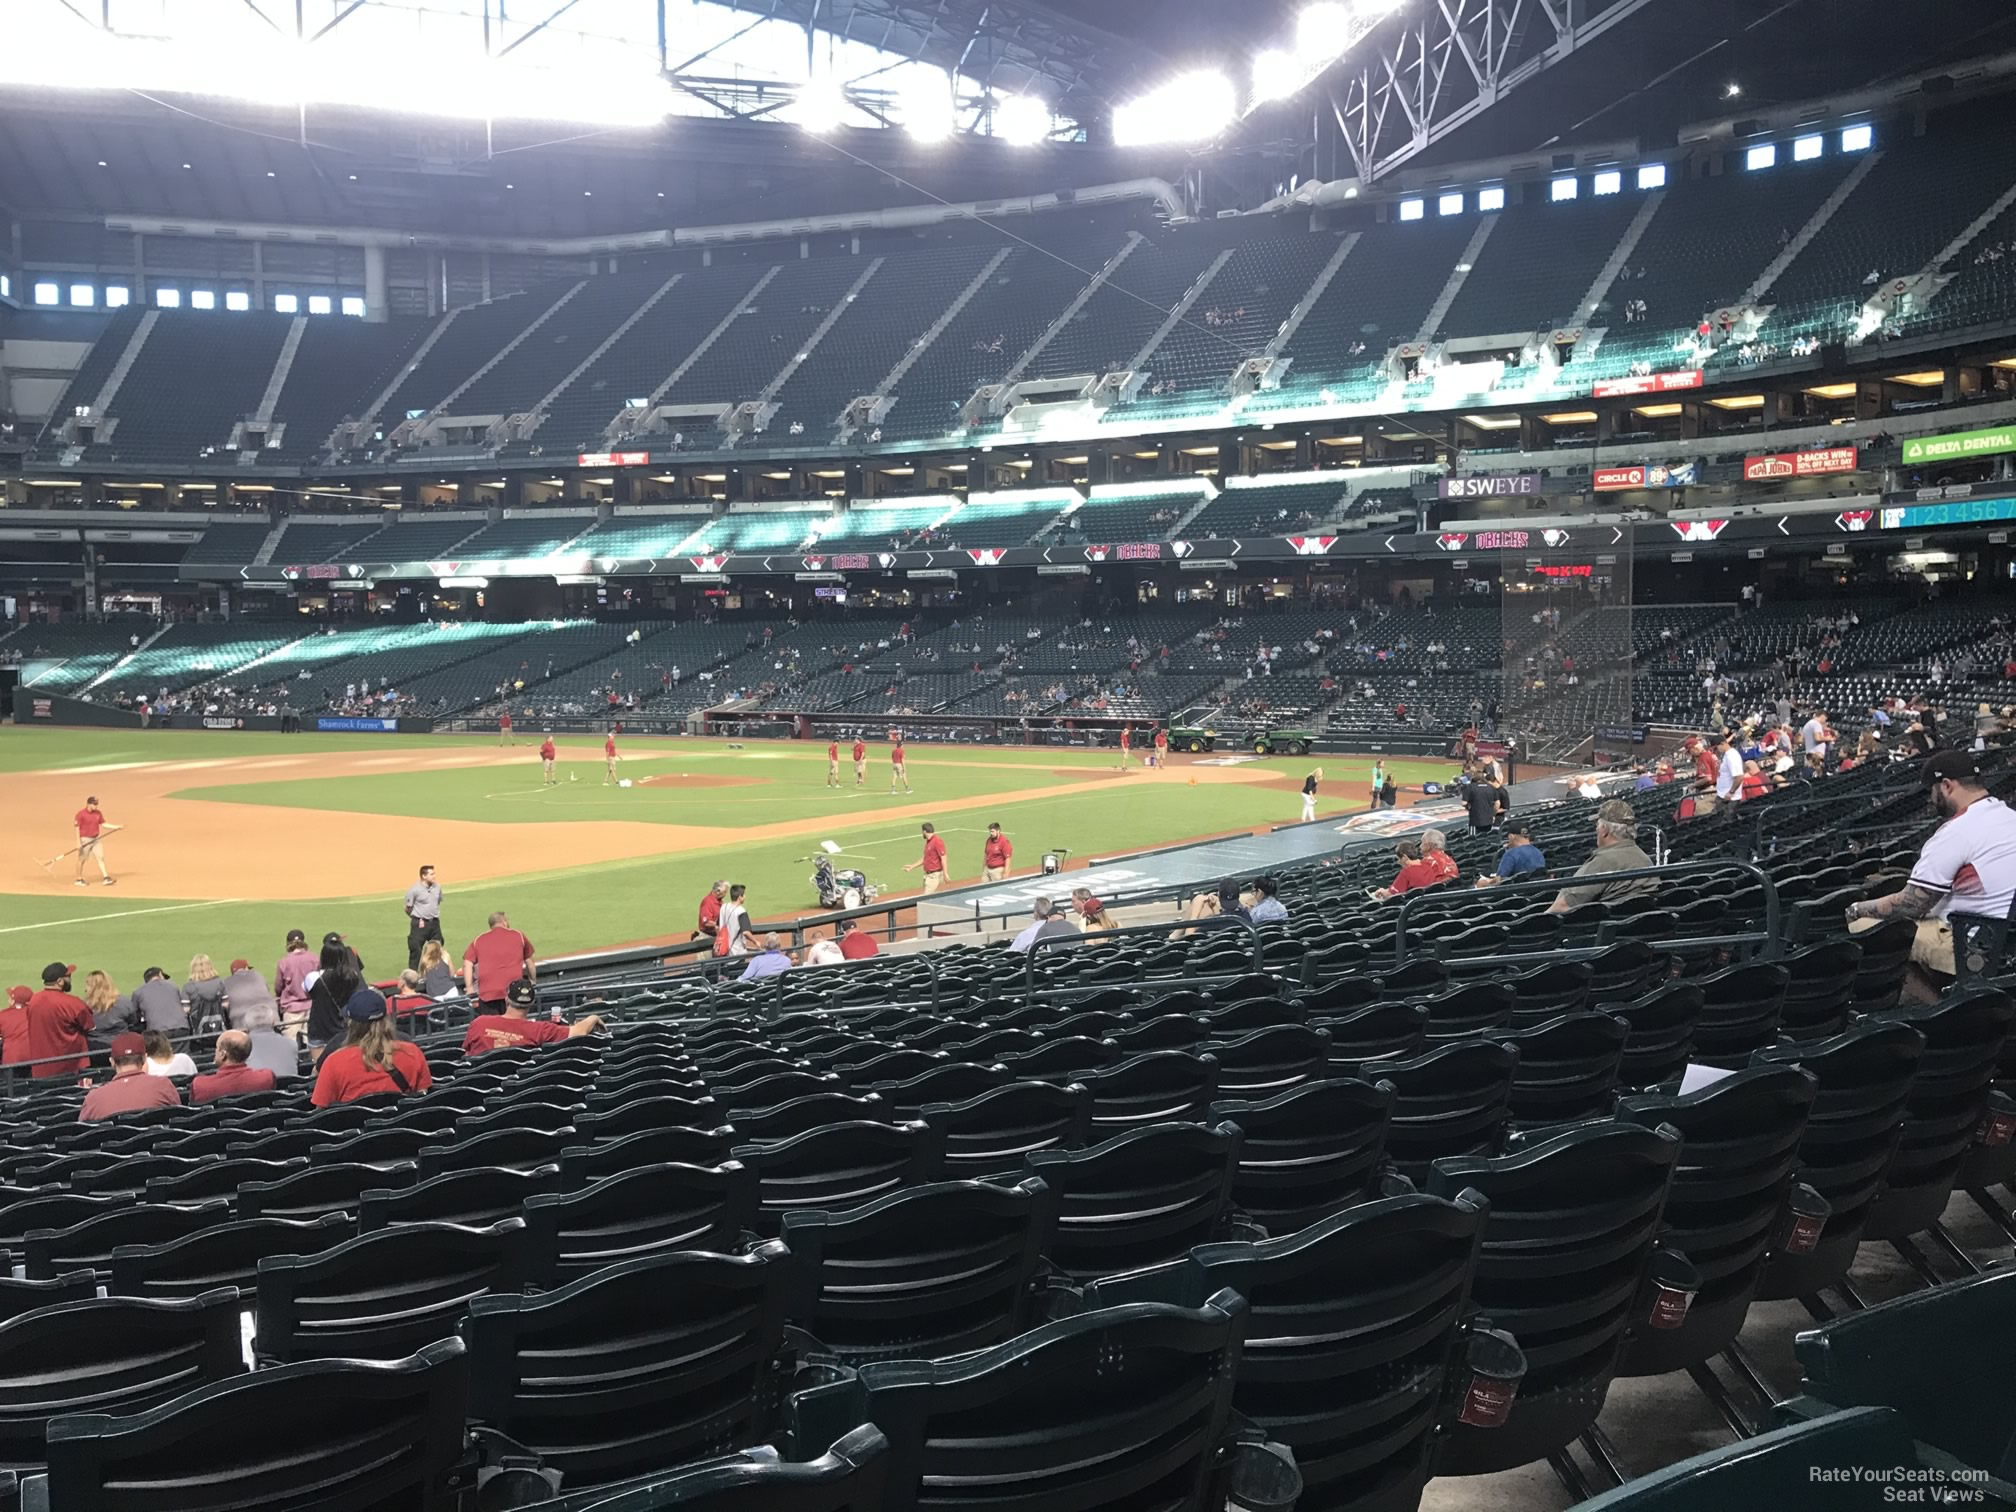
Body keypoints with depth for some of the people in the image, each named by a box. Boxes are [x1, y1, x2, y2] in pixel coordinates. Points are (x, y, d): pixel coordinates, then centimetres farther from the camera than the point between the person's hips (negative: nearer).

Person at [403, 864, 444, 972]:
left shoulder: (437, 887, 2)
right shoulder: (414, 890, -14)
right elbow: (408, 909, -6)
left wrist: (435, 915, 12)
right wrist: (418, 919, -4)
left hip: (434, 923, 6)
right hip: (420, 924, -6)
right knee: (415, 950, -3)